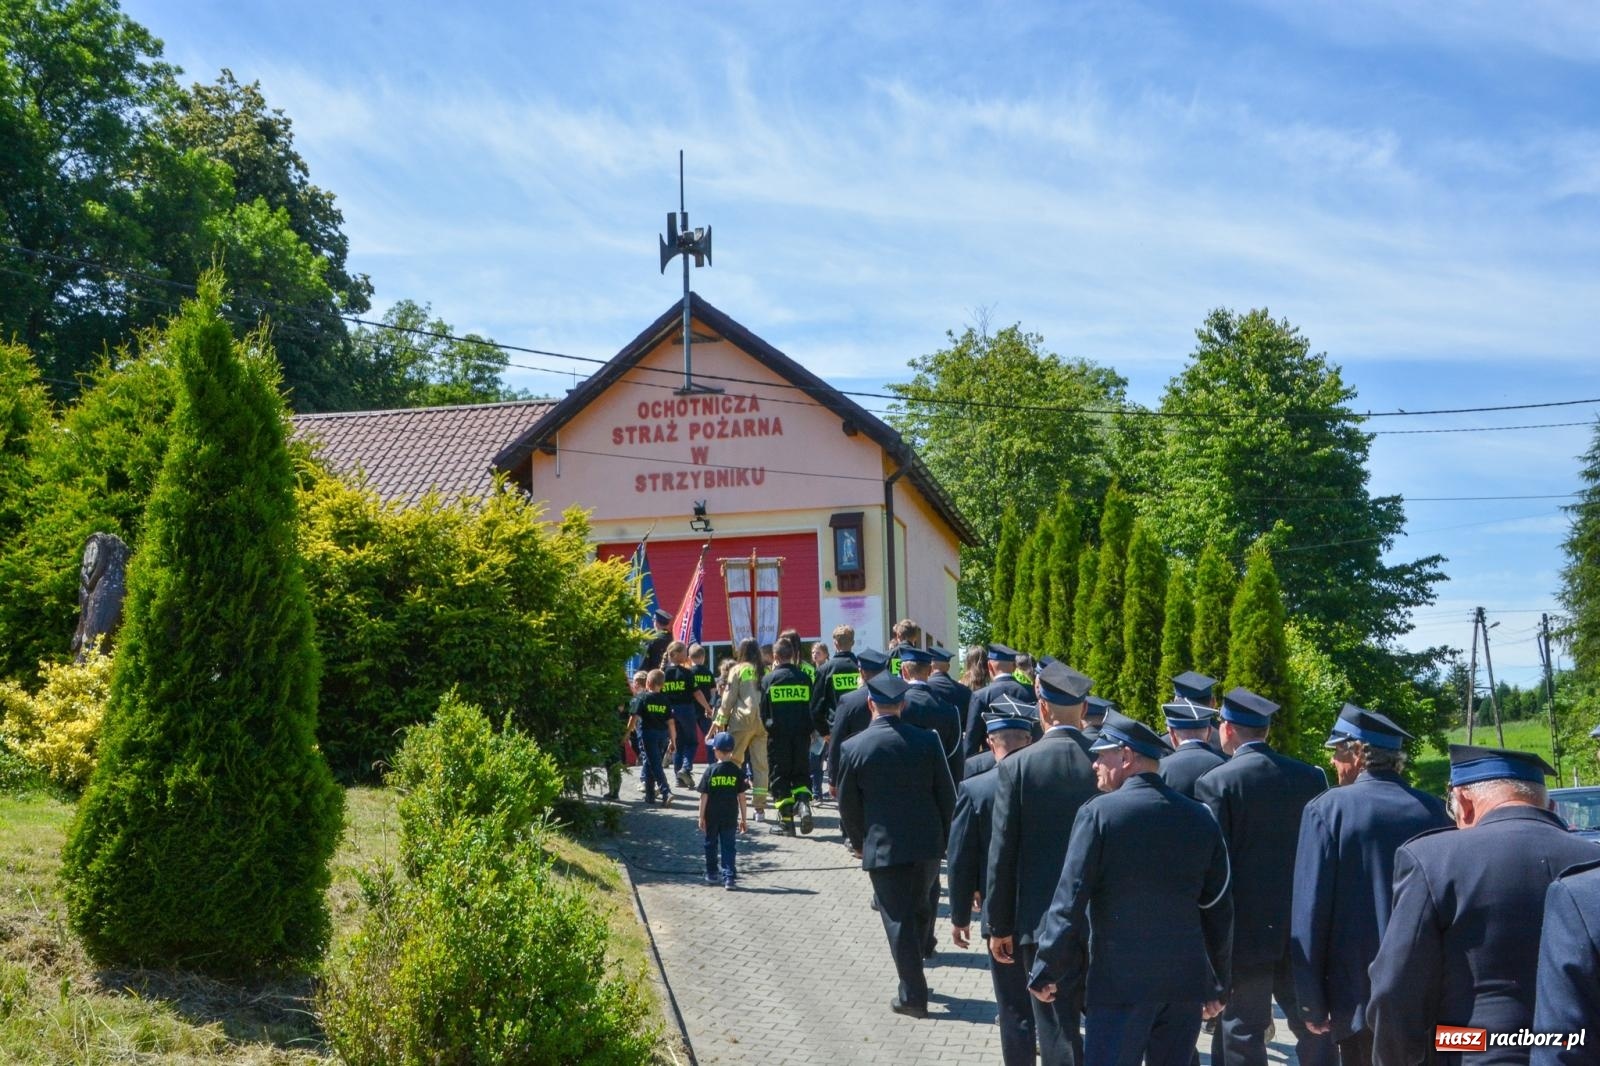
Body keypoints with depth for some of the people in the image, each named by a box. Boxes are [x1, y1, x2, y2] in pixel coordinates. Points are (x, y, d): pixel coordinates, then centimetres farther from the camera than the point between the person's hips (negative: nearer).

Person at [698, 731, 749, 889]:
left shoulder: (711, 770, -8)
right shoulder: (737, 771, -4)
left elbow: (704, 796, -6)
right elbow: (741, 796, -2)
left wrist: (701, 817, 3)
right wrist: (743, 819, 6)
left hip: (712, 817, 0)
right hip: (730, 817, 0)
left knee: (711, 845, 16)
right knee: (728, 847, 4)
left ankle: (711, 874, 26)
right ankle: (729, 877, -4)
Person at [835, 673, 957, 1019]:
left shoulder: (852, 748, -8)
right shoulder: (927, 741, -4)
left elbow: (848, 805, 0)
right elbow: (947, 794, 2)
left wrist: (858, 842, 15)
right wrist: (945, 838, 15)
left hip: (883, 846, -3)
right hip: (927, 843, 3)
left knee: (898, 919, 4)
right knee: (918, 909, 20)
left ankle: (913, 996, 7)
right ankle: (912, 983, 29)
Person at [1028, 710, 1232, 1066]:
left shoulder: (1099, 813, -8)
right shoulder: (1200, 819, 6)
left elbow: (1070, 901, -10)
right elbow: (1219, 910, 9)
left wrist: (1046, 972, -1)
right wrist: (1218, 985, 18)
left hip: (1121, 982, -5)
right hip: (1187, 982, 5)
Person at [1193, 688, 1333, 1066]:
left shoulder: (1215, 782, -10)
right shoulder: (1311, 777, 3)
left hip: (1245, 926, -4)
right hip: (1303, 924, 4)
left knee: (1243, 1031, 3)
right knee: (1312, 1025, 13)